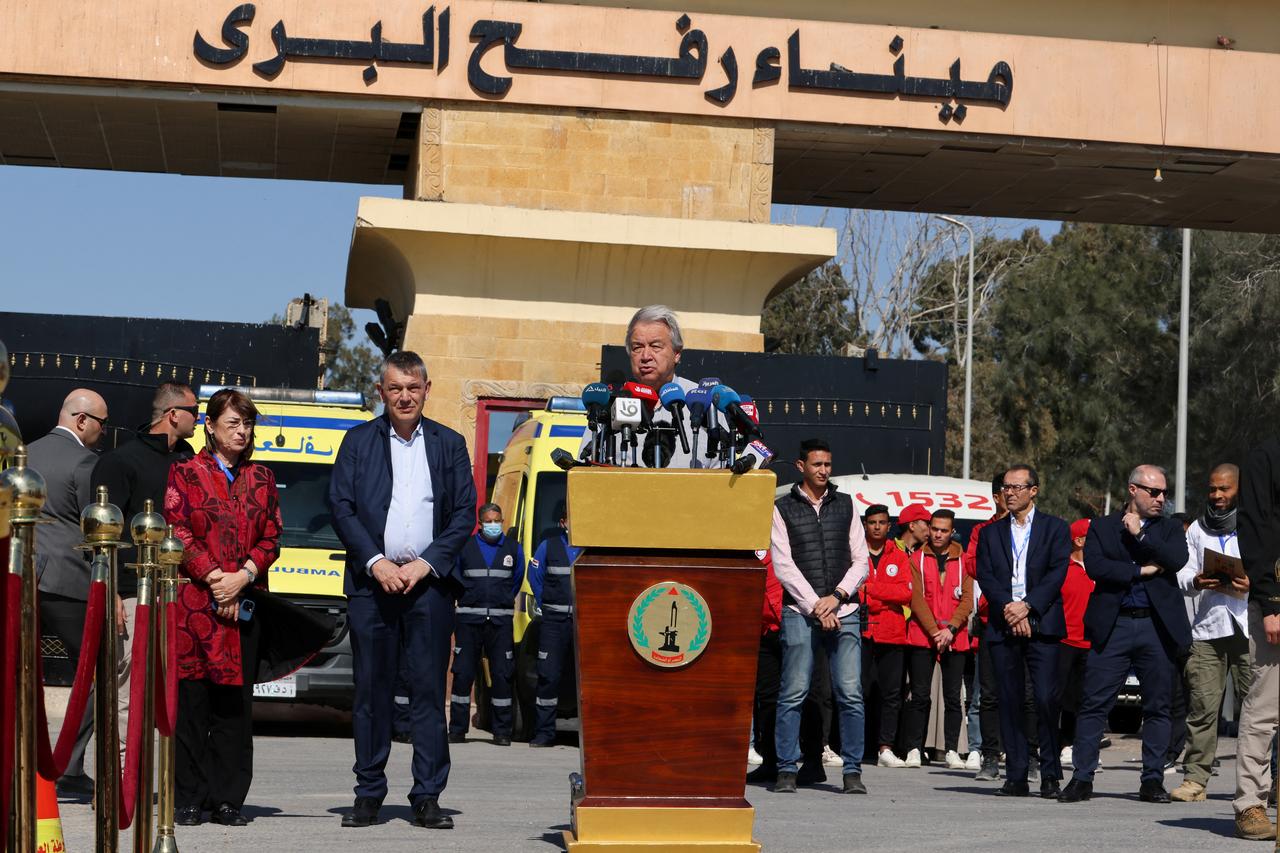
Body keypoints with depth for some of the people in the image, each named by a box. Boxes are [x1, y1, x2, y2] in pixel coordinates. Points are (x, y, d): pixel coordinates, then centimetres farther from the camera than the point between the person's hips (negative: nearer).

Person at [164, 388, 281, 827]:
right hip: (193, 601, -3)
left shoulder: (261, 478, 16)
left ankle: (228, 799, 5)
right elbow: (178, 533, -2)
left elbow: (271, 539, 10)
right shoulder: (185, 473, 6)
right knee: (192, 698, -4)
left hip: (244, 604, 3)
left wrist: (243, 576, -7)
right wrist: (215, 579, -11)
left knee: (236, 703, 1)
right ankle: (188, 799, 2)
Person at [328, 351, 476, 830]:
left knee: (429, 691, -1)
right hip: (372, 579, 0)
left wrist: (426, 564, -6)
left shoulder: (449, 444, 10)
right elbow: (340, 506, 2)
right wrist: (377, 563, -9)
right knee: (371, 691, 3)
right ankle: (368, 795, 9)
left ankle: (427, 798, 2)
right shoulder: (359, 441, 8)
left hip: (429, 581, 0)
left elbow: (465, 512, 6)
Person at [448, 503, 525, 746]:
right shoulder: (465, 546, 4)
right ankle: (457, 730, 4)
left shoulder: (513, 548, 8)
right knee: (463, 673, -3)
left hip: (500, 619, 1)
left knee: (502, 674, -1)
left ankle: (502, 732, 4)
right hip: (469, 618, -1)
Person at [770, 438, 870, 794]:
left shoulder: (845, 505, 14)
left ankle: (853, 770, 2)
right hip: (800, 612, -2)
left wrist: (836, 596, -5)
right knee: (793, 695, -4)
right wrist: (816, 606, -8)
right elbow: (783, 566, -2)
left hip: (843, 612, 2)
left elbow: (861, 562, 11)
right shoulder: (783, 508, 6)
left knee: (850, 694, -4)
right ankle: (787, 769, 2)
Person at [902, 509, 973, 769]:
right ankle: (914, 750, 0)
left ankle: (952, 750, 6)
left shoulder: (963, 560, 9)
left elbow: (967, 599, 2)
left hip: (955, 638, 1)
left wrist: (951, 629, -11)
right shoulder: (917, 559, 5)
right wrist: (934, 631, -11)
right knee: (920, 696, -3)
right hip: (922, 637, -1)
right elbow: (917, 599, -2)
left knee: (953, 696, 2)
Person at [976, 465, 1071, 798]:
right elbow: (984, 575, 5)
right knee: (1009, 701, 2)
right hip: (1002, 627, 3)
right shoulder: (991, 533, 16)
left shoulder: (1056, 528, 8)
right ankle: (1016, 776, 6)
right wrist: (1008, 608, -11)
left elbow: (1057, 573, -3)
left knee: (1046, 698, -10)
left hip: (1041, 624, -3)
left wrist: (1027, 606, -13)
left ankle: (1050, 776, -3)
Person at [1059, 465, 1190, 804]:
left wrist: (1140, 534, -8)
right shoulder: (1101, 527, 9)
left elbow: (1177, 559, -7)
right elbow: (1094, 566, -7)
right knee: (1094, 704, -3)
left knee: (1158, 706, 4)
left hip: (1157, 626, 2)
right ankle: (1082, 778, 2)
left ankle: (1152, 780, 12)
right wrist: (1141, 571, -9)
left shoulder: (1170, 529, 13)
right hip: (1112, 626, -1)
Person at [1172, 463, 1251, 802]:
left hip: (1248, 626, -3)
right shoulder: (1198, 528, 20)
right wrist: (1196, 581, -6)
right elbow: (1183, 571, 16)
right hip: (1207, 626, 3)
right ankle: (1195, 779, -2)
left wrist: (1254, 584, -15)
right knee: (1202, 705, -3)